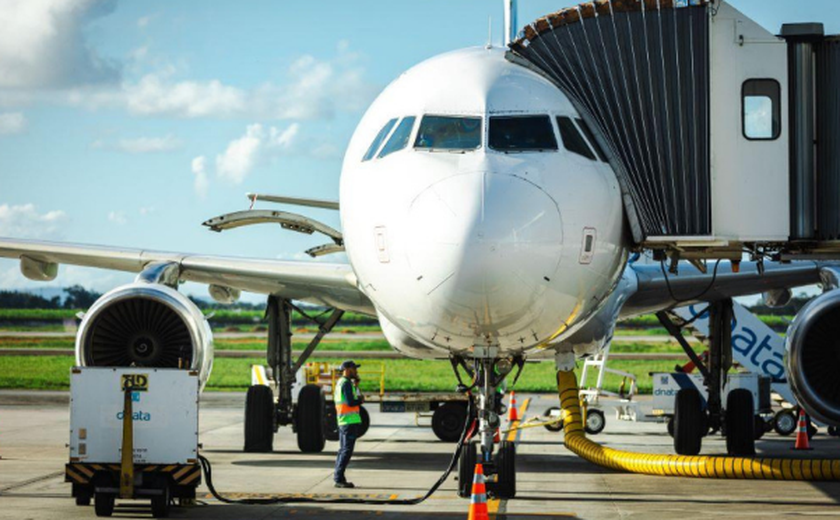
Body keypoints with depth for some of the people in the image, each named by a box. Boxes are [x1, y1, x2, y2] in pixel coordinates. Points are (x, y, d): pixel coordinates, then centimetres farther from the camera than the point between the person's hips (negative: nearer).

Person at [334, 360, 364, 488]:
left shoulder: (340, 383, 19)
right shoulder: (346, 383, -12)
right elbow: (351, 402, -21)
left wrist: (355, 386, 16)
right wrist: (360, 400, -2)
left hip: (342, 422, 10)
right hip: (350, 421, -10)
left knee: (343, 449, 12)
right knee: (347, 450, -9)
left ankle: (338, 478, 14)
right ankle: (339, 478, -11)